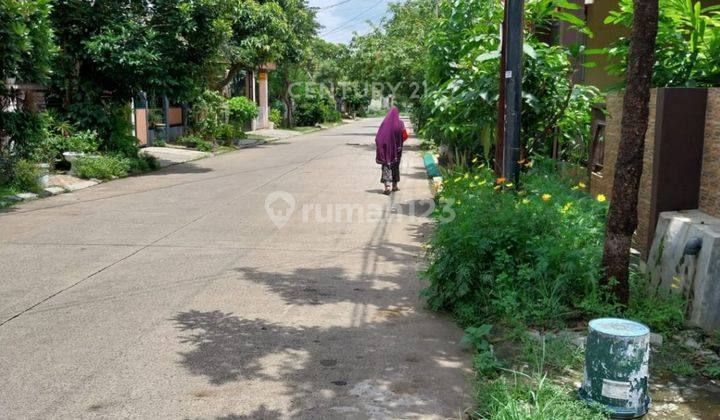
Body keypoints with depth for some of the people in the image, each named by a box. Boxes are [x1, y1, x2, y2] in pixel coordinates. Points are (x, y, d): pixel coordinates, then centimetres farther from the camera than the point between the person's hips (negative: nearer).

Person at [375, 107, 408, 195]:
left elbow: (378, 137, -7)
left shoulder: (385, 122, -6)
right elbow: (405, 136, -6)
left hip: (386, 148, -1)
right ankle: (395, 185, 26)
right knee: (395, 165, 17)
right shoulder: (400, 123, -7)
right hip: (396, 148, 1)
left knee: (386, 166, -1)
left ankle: (387, 186, -18)